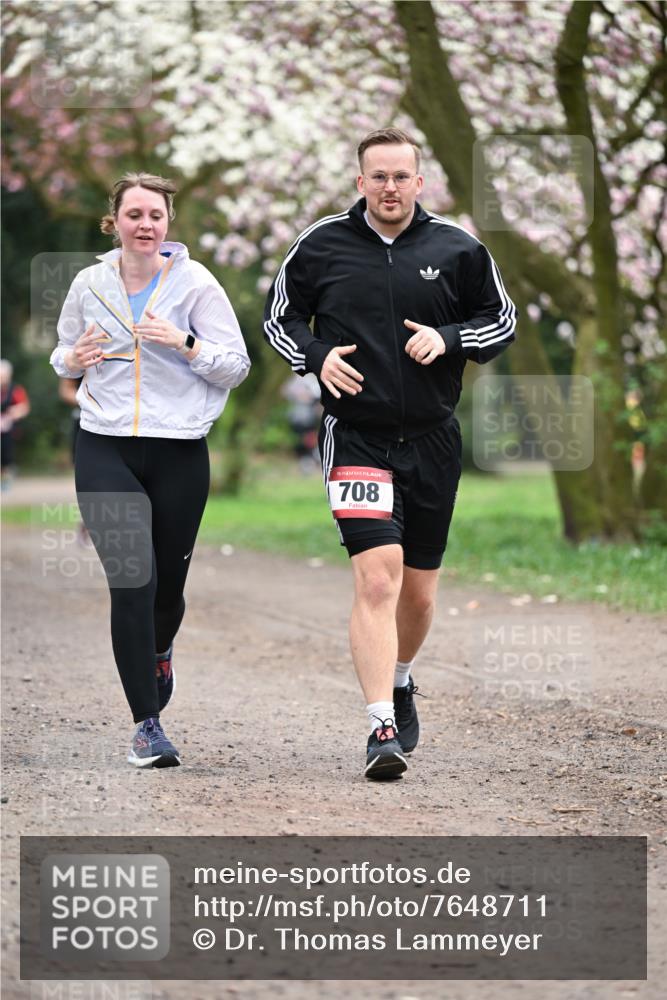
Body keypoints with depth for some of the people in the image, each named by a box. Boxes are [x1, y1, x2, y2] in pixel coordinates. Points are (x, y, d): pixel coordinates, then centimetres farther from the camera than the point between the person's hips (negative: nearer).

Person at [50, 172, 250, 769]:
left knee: (169, 585, 11)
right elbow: (64, 354, 20)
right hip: (105, 450, 0)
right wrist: (74, 360, -4)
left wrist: (185, 344, -18)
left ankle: (159, 652, 48)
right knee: (132, 580, -14)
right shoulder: (89, 285, 5)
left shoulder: (196, 284, -2)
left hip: (180, 452, 0)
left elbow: (238, 365, -2)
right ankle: (147, 724, -9)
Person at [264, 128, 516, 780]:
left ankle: (399, 682, 42)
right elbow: (279, 318, 13)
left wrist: (447, 338, -8)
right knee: (377, 578, -18)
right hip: (355, 437, -3)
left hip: (432, 441, 3)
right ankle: (382, 728, -20)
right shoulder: (320, 246, 1)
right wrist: (316, 356, -7)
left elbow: (502, 322, 11)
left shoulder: (457, 250, 3)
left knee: (418, 590, 13)